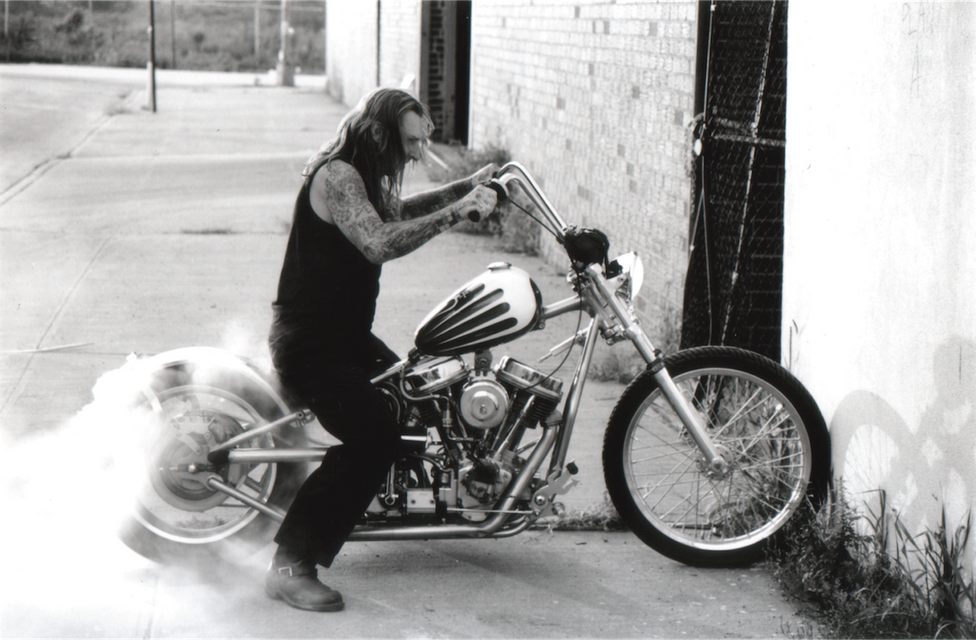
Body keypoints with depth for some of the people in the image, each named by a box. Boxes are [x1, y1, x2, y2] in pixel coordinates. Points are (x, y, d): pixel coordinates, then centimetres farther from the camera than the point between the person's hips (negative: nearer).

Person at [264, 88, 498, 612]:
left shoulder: (363, 176, 12)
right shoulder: (336, 176, -20)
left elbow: (393, 212, 34)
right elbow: (380, 242, -36)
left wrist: (464, 189, 24)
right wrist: (457, 212, -34)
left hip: (345, 332, 11)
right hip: (309, 340, -11)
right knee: (373, 436, -26)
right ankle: (290, 566, -25)